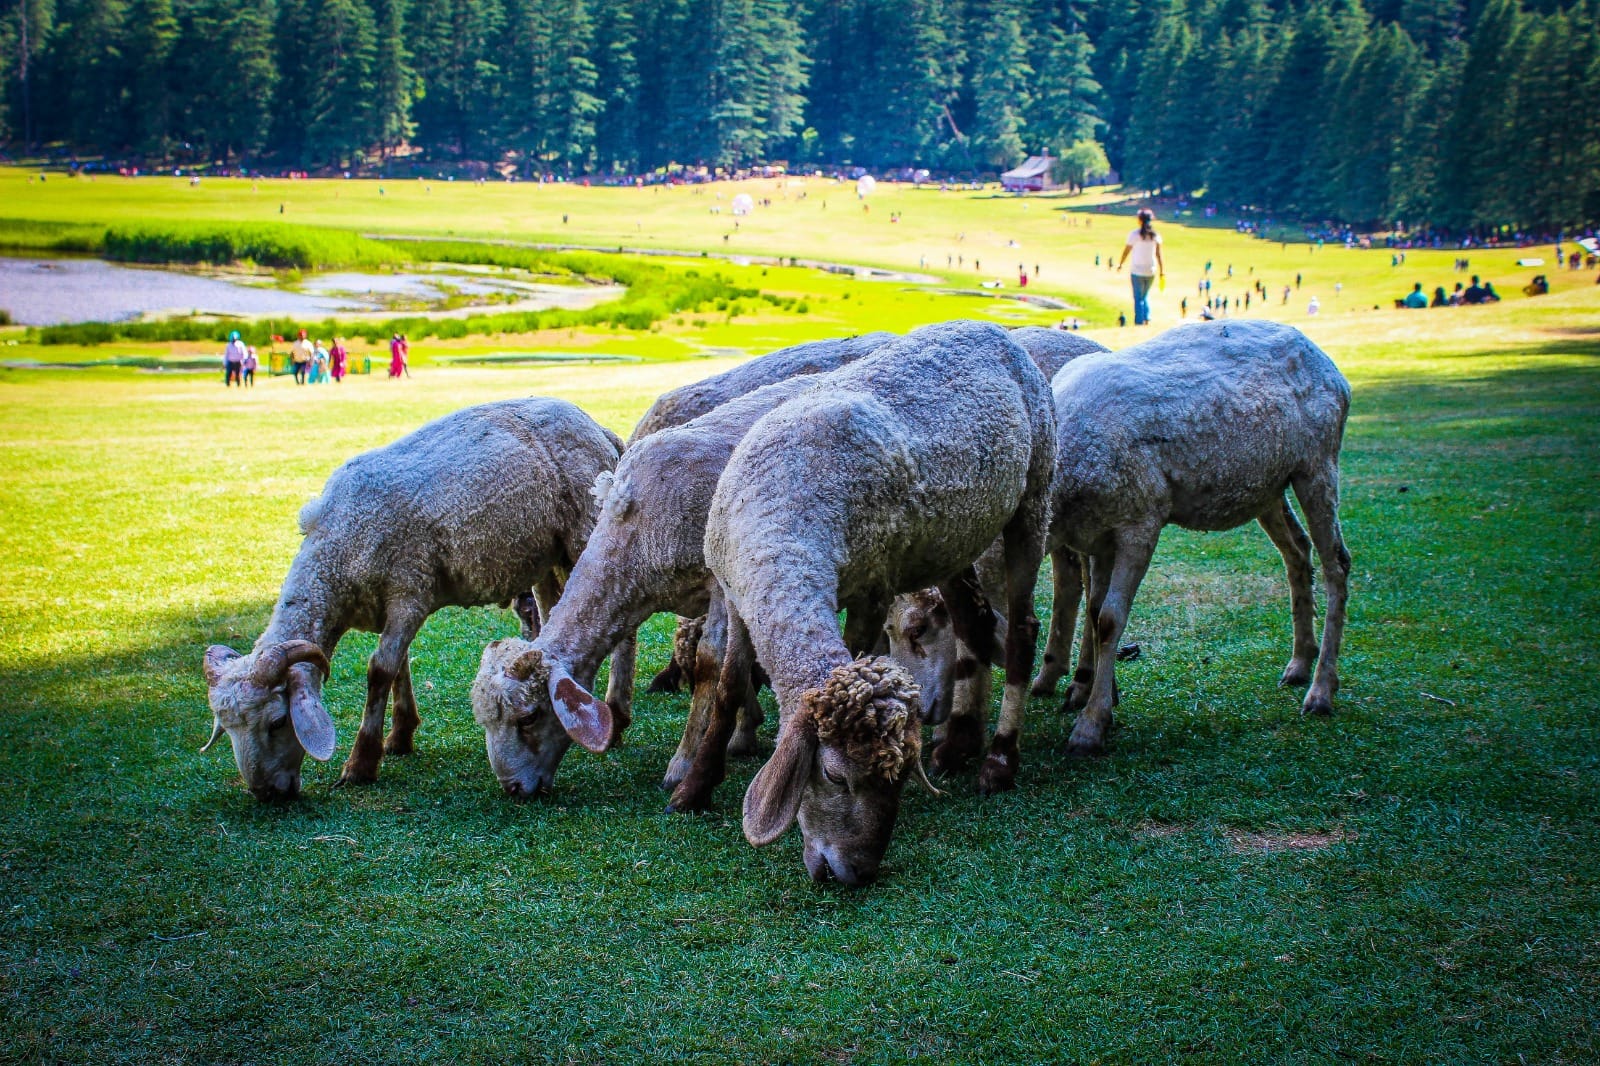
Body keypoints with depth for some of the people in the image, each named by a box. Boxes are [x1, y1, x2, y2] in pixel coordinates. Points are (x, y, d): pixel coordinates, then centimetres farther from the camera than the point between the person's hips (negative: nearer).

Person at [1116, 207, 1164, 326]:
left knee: (1138, 298, 4)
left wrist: (1120, 264, 13)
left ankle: (1139, 322, 2)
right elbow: (1159, 254, 0)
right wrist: (1162, 271, 4)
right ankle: (1147, 319, 11)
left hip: (1137, 271, -4)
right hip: (1151, 271, 4)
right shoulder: (1155, 235, 0)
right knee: (1145, 296, 19)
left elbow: (1126, 251, -2)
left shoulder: (1134, 235, -10)